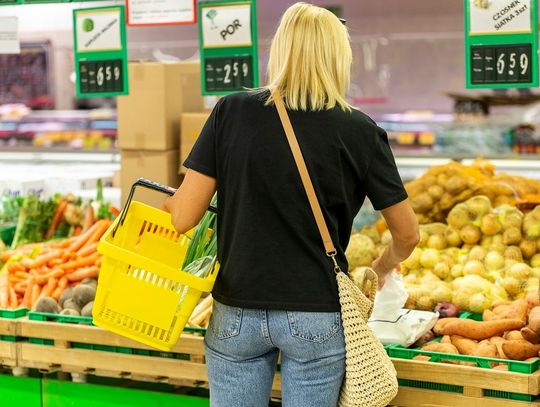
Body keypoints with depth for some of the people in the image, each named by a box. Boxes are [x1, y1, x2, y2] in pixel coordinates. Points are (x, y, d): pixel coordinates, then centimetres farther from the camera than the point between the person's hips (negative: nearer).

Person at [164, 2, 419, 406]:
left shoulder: (231, 112, -4)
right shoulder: (359, 131, -4)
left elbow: (184, 217, -7)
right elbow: (407, 235, 4)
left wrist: (168, 201, 16)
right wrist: (380, 270, 25)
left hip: (237, 314, 1)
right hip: (316, 316, -1)